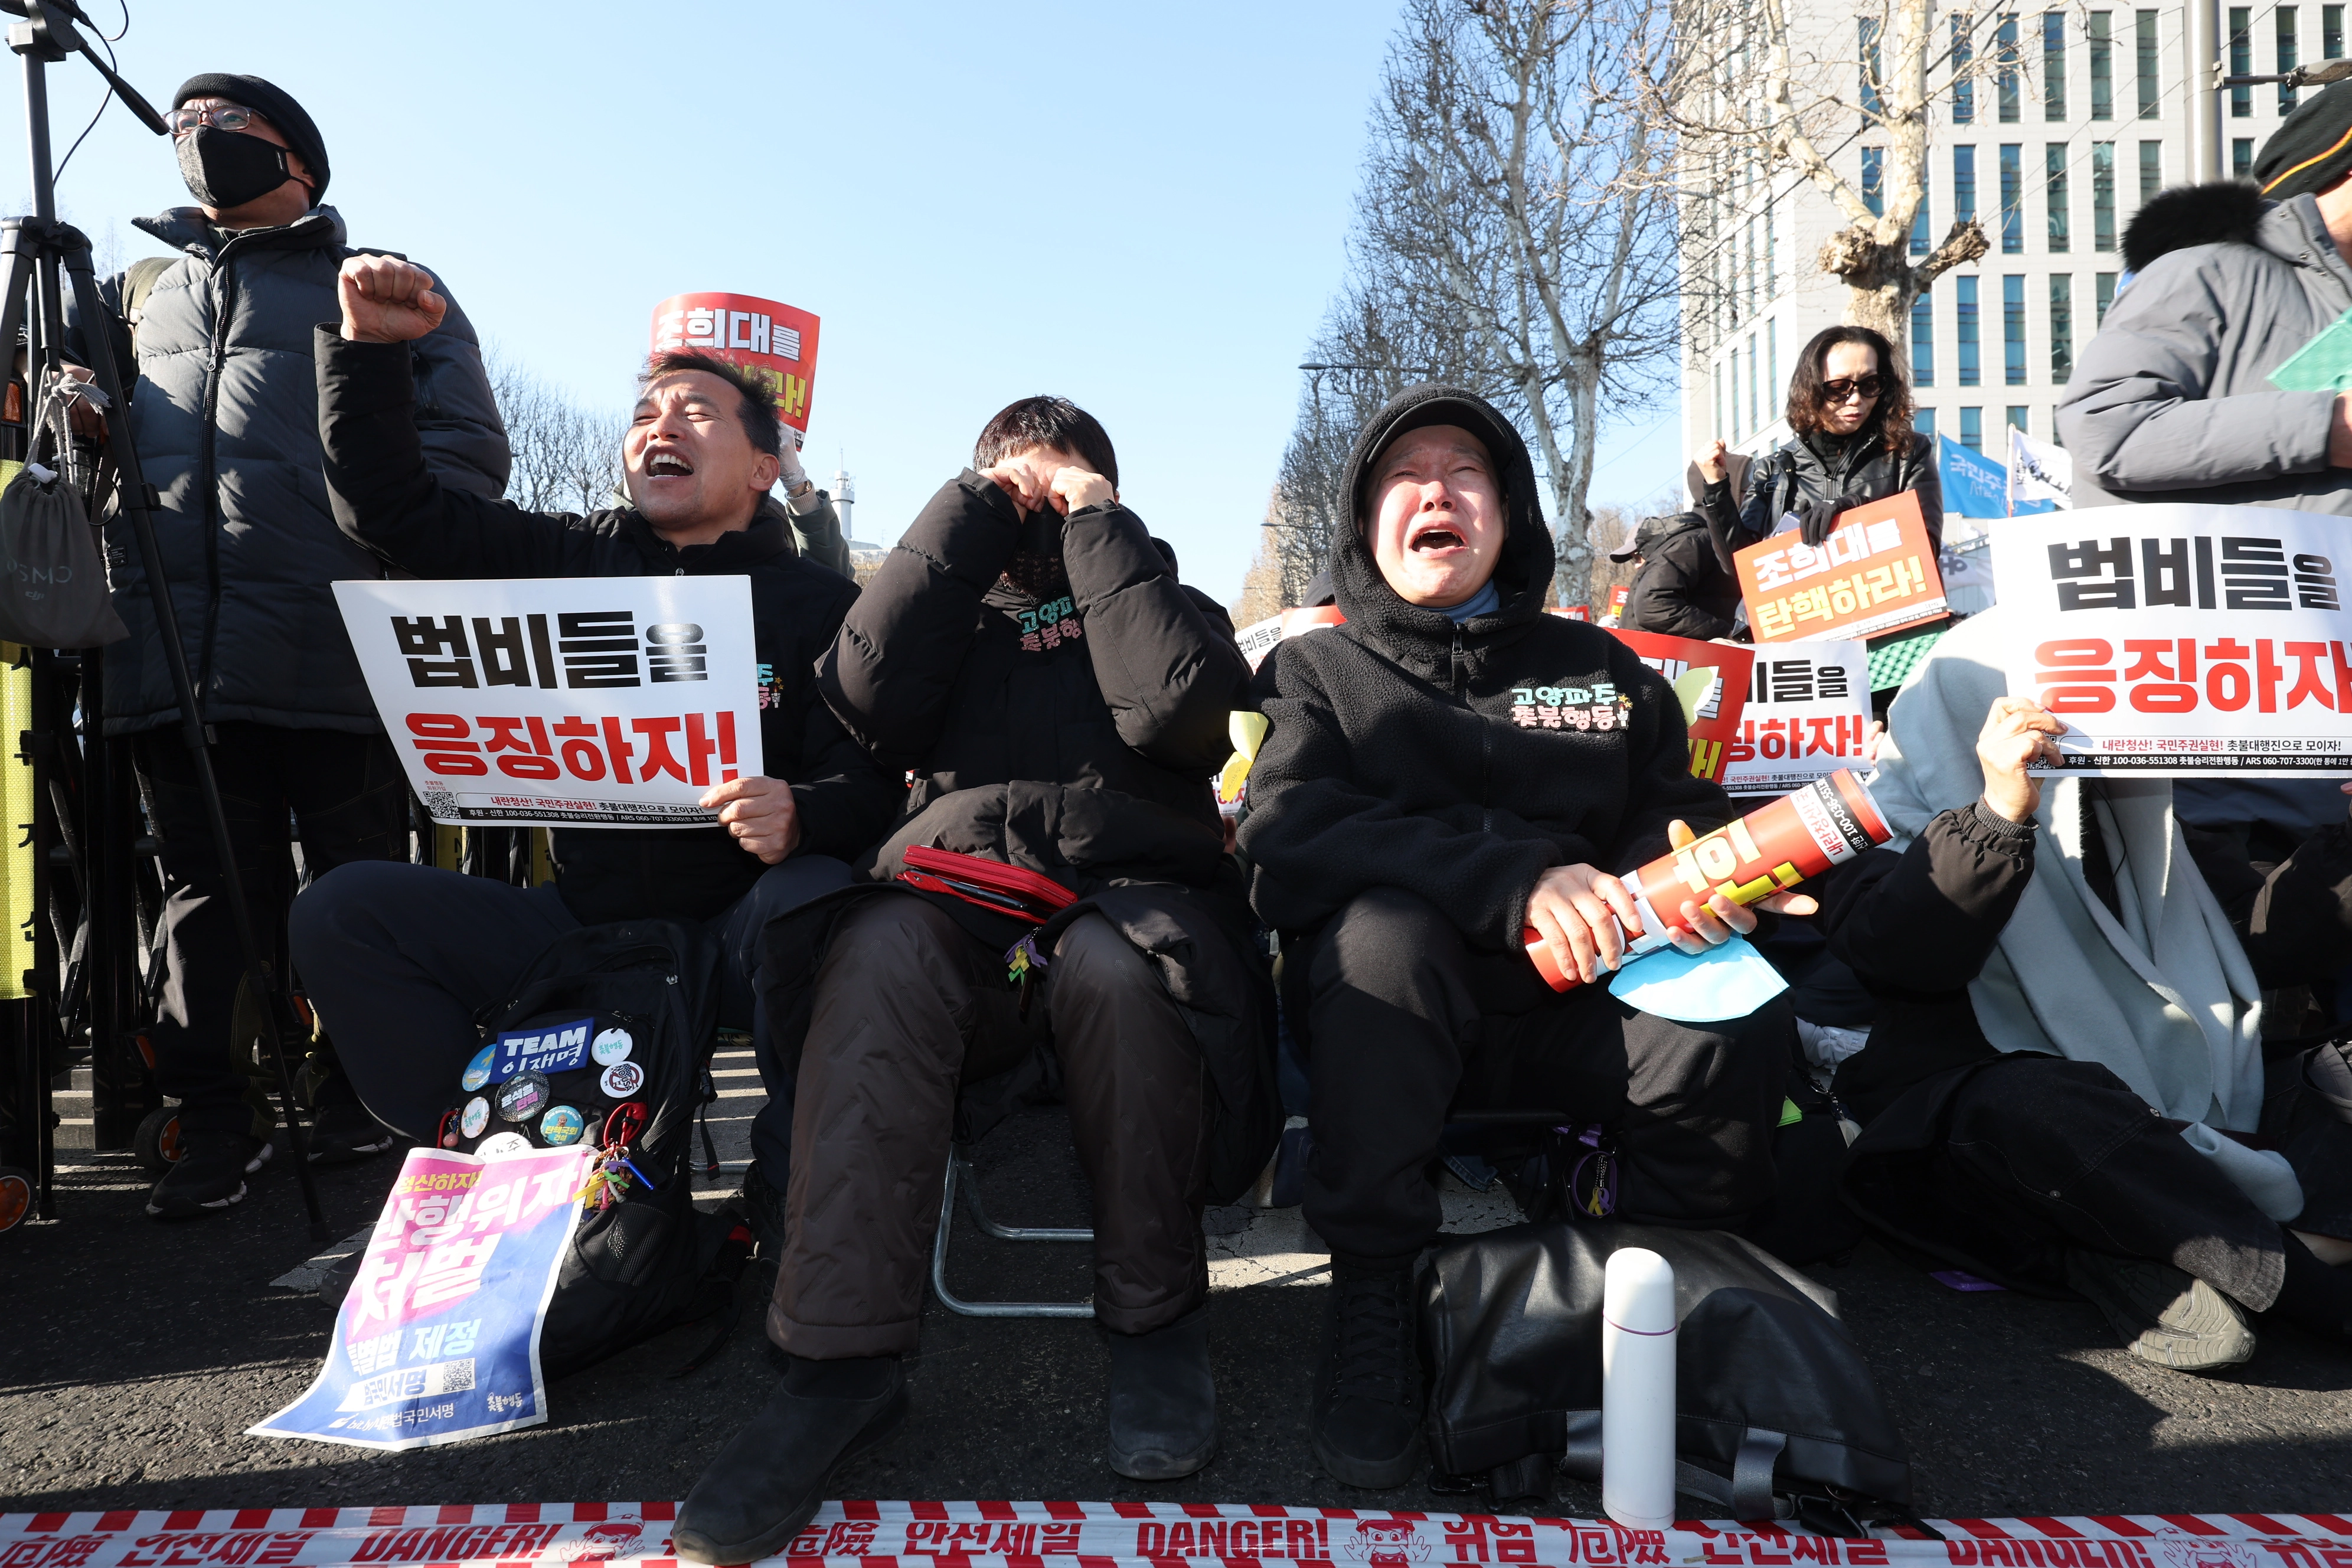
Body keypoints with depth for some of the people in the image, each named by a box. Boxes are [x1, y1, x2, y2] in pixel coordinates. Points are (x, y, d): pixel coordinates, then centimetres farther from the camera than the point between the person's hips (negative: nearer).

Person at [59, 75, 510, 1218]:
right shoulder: (135, 296, 28)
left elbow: (466, 443, 4)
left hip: (340, 649, -3)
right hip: (171, 651, 4)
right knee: (207, 887, 5)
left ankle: (357, 1098, 15)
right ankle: (216, 1114, 12)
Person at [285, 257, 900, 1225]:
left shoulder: (821, 605, -1)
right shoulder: (572, 562, 11)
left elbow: (873, 784, -11)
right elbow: (391, 511, 11)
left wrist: (801, 819, -35)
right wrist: (367, 345, 1)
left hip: (733, 934, -4)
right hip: (579, 922, 4)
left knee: (818, 898, -36)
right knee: (340, 912, -10)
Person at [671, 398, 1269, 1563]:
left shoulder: (1165, 606, 23)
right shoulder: (959, 617, 27)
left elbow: (1174, 704, -3)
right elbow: (867, 690, 3)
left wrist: (1096, 522, 7)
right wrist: (972, 511, 8)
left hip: (1129, 904, -1)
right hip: (957, 908, 2)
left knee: (1110, 967, -36)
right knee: (881, 950, -32)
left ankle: (1155, 1317, -14)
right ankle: (842, 1359, -27)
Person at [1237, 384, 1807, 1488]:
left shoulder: (1600, 668, 20)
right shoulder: (1318, 669, 11)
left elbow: (1676, 810, 15)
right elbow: (1289, 833, -8)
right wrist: (1513, 878, -22)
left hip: (1574, 1004, 2)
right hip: (1389, 997, -2)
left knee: (1738, 1025, -27)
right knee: (1383, 929, -35)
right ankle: (1370, 1302, -16)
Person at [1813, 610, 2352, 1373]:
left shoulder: (2130, 819, 19)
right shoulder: (1894, 827, -3)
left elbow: (2271, 938, 14)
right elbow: (1900, 952, -24)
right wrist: (2000, 814, -35)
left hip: (2166, 1126, 7)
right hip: (1973, 1133, -7)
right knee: (2036, 1102, -38)